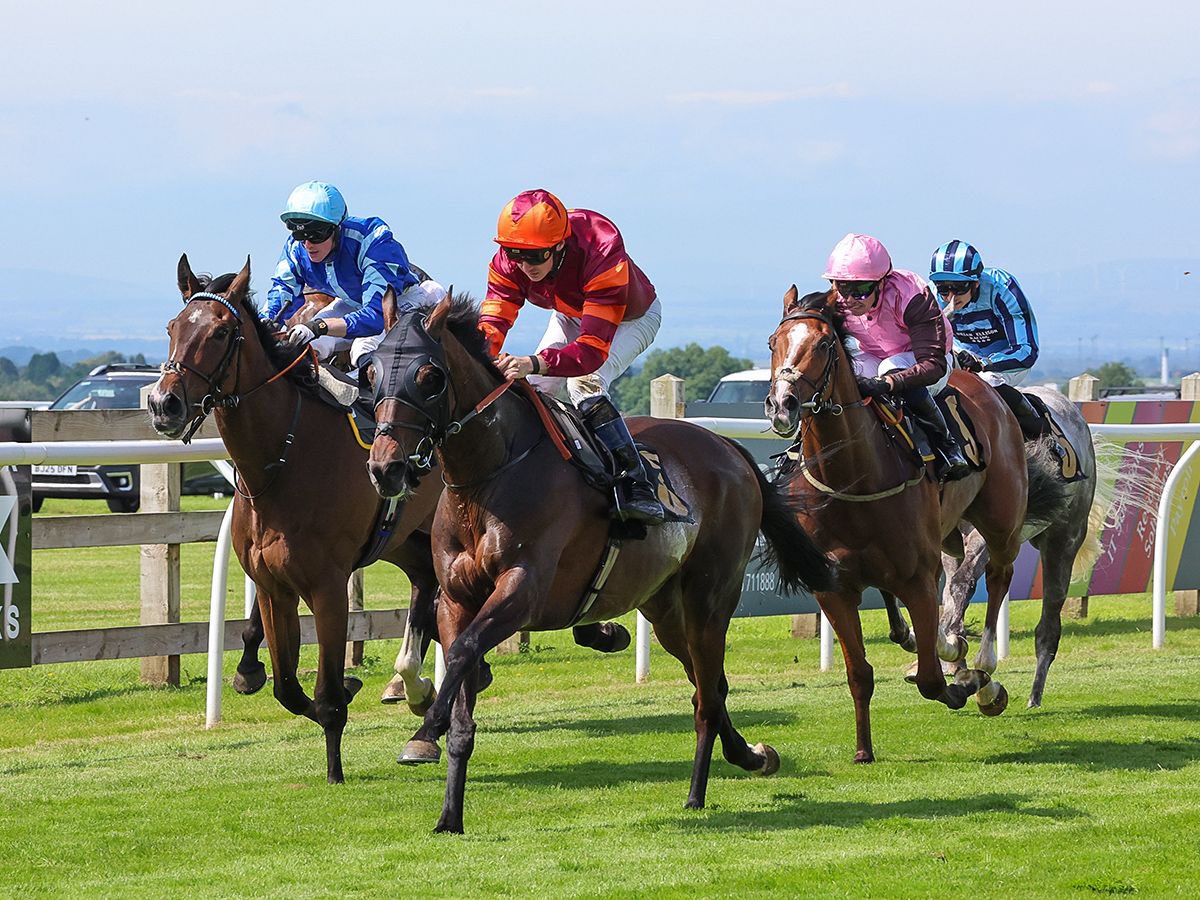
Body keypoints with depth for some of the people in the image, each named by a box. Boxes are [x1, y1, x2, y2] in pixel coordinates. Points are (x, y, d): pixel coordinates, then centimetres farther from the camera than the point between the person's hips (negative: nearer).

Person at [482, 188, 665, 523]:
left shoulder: (603, 255, -45)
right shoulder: (508, 263, -28)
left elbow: (592, 350, -51)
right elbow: (492, 321, -34)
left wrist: (534, 363, -68)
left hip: (632, 318, -6)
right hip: (571, 316, 6)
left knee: (584, 382, -31)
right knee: (535, 388, -13)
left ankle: (636, 485, -34)